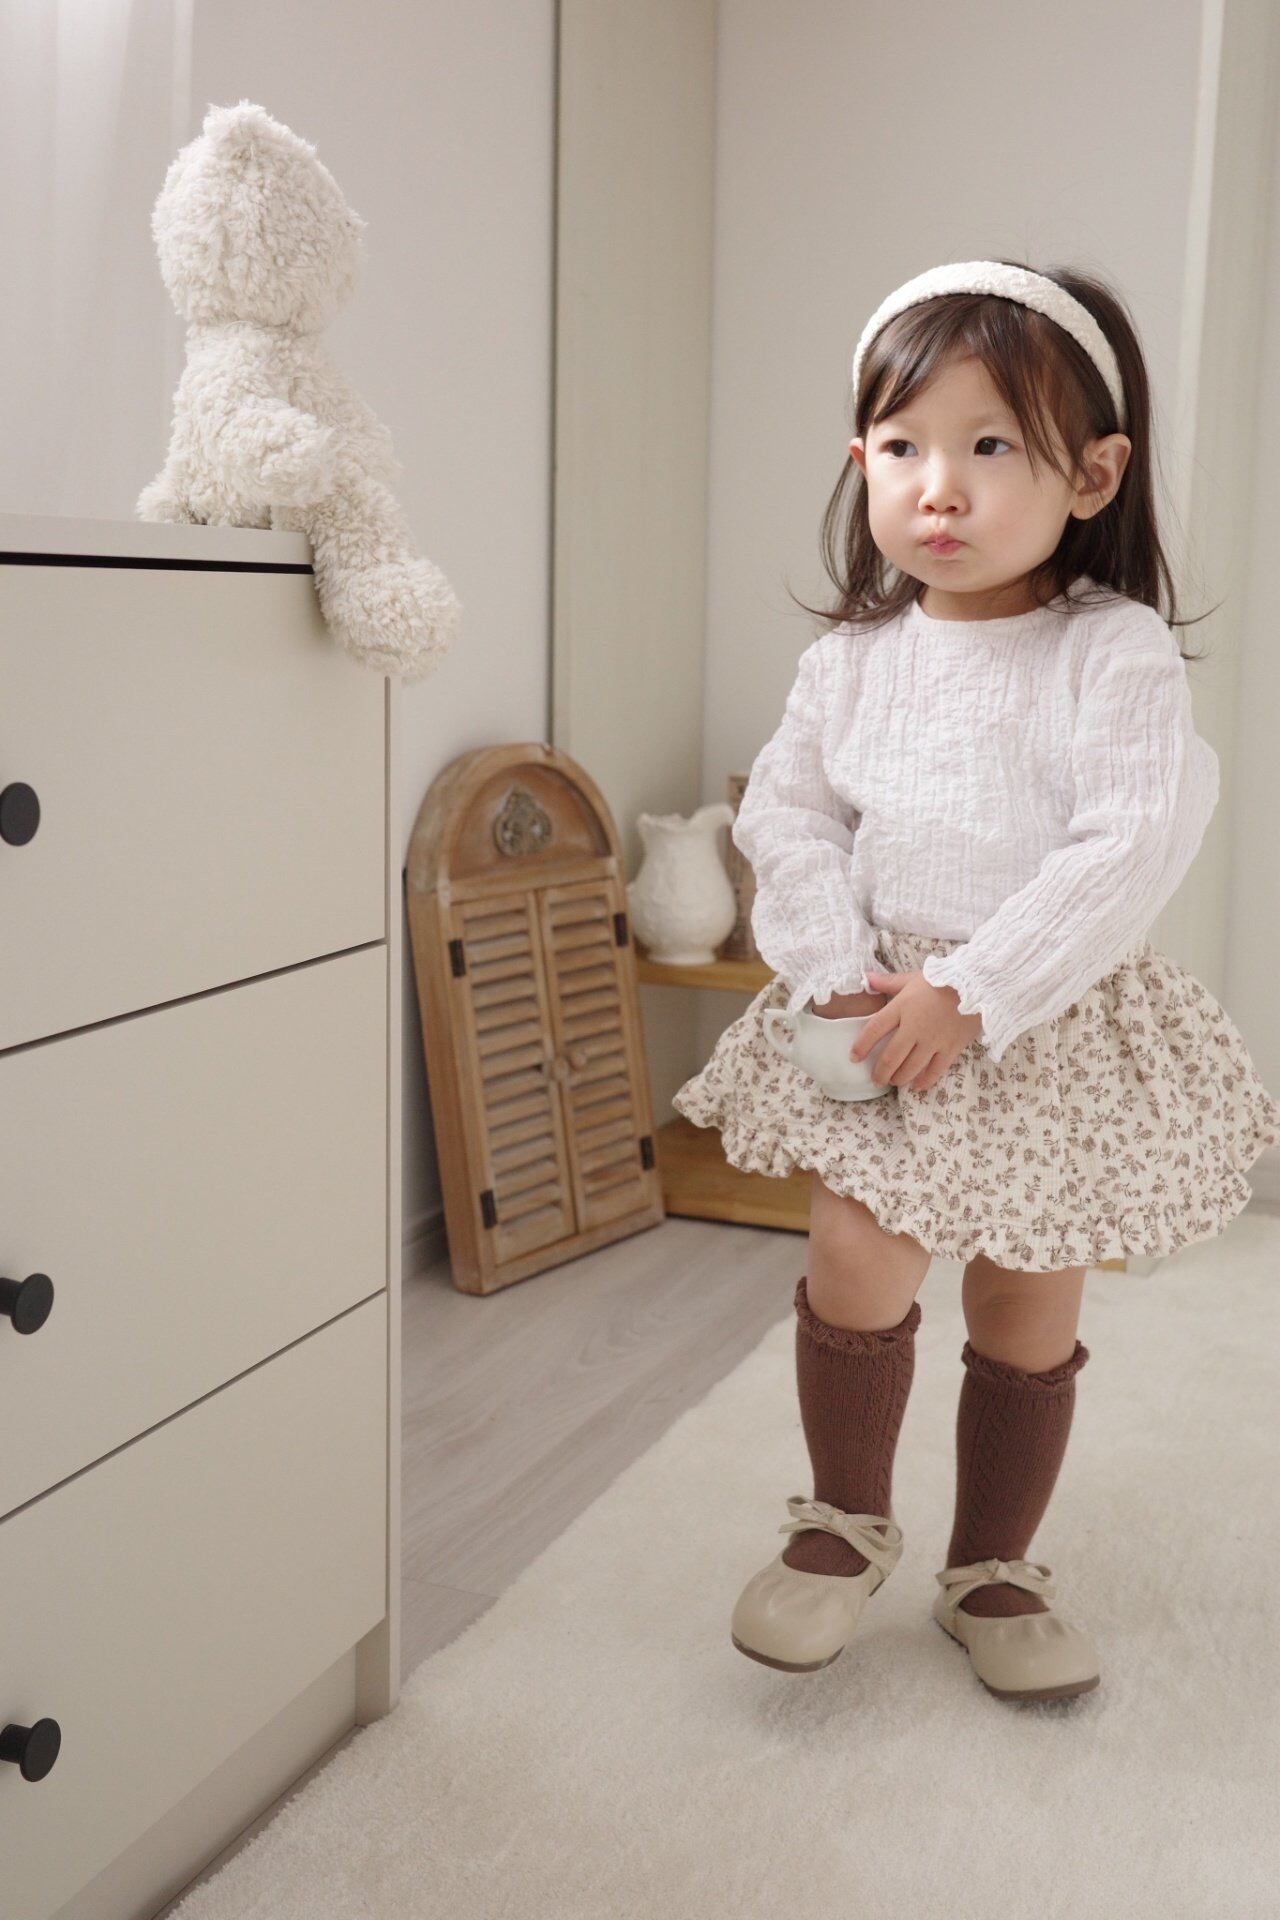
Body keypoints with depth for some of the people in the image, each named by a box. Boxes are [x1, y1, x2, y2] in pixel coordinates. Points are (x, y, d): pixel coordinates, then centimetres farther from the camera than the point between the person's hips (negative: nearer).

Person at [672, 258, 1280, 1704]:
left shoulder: (1114, 652, -12)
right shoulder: (855, 655, 0)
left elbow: (1134, 849, -19)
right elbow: (786, 815, 2)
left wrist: (975, 995, -23)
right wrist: (840, 974, -13)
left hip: (1060, 1027, -2)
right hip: (878, 1014, 2)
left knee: (1029, 1313, 10)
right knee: (856, 1264, -6)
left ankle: (991, 1568, 31)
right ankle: (847, 1518, 22)